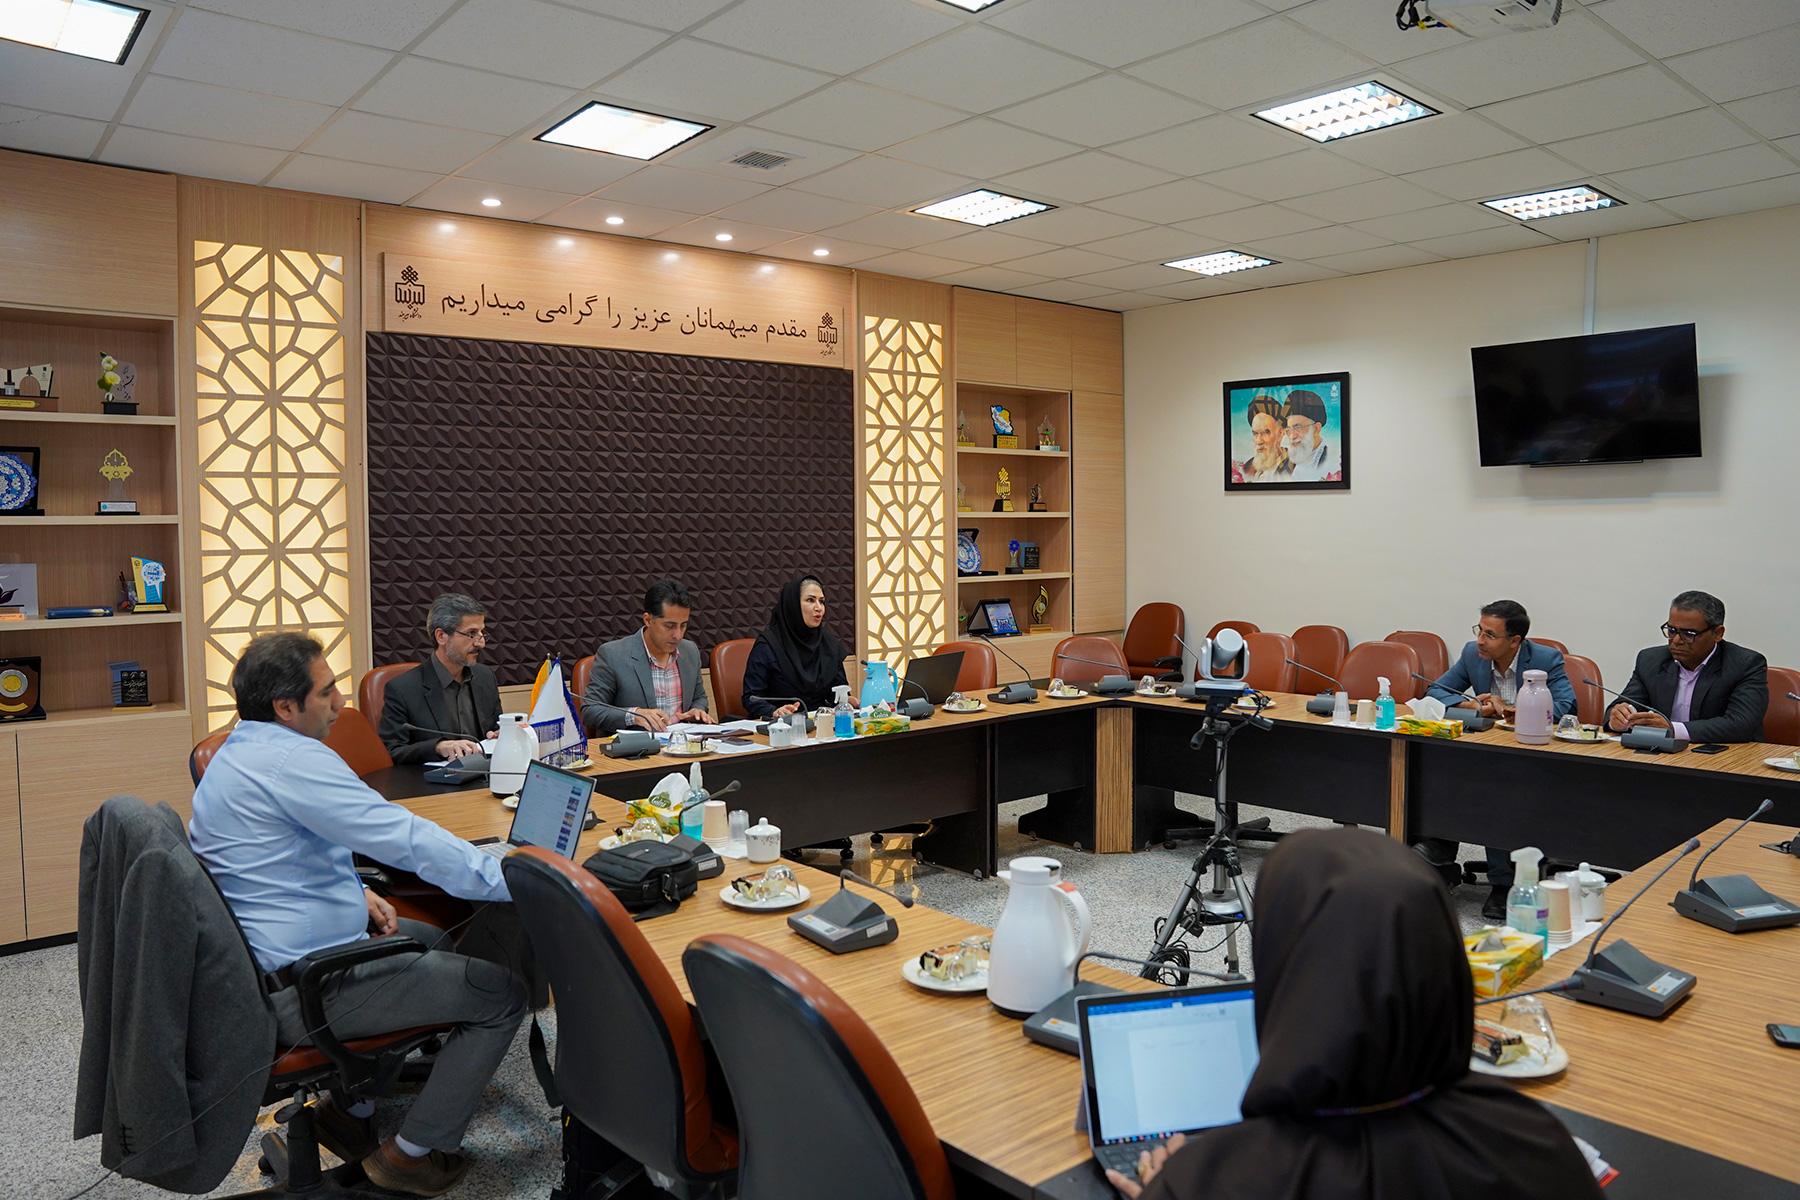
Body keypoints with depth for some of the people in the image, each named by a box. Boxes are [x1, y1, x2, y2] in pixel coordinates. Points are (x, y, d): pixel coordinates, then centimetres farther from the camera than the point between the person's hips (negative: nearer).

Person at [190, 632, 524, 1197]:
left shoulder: (234, 754, 8)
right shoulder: (292, 760, -25)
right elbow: (409, 840, -28)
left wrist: (354, 893, 9)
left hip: (261, 964, 11)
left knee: (431, 940, 29)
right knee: (503, 991, -4)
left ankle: (351, 1107, 29)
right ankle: (413, 1152, 10)